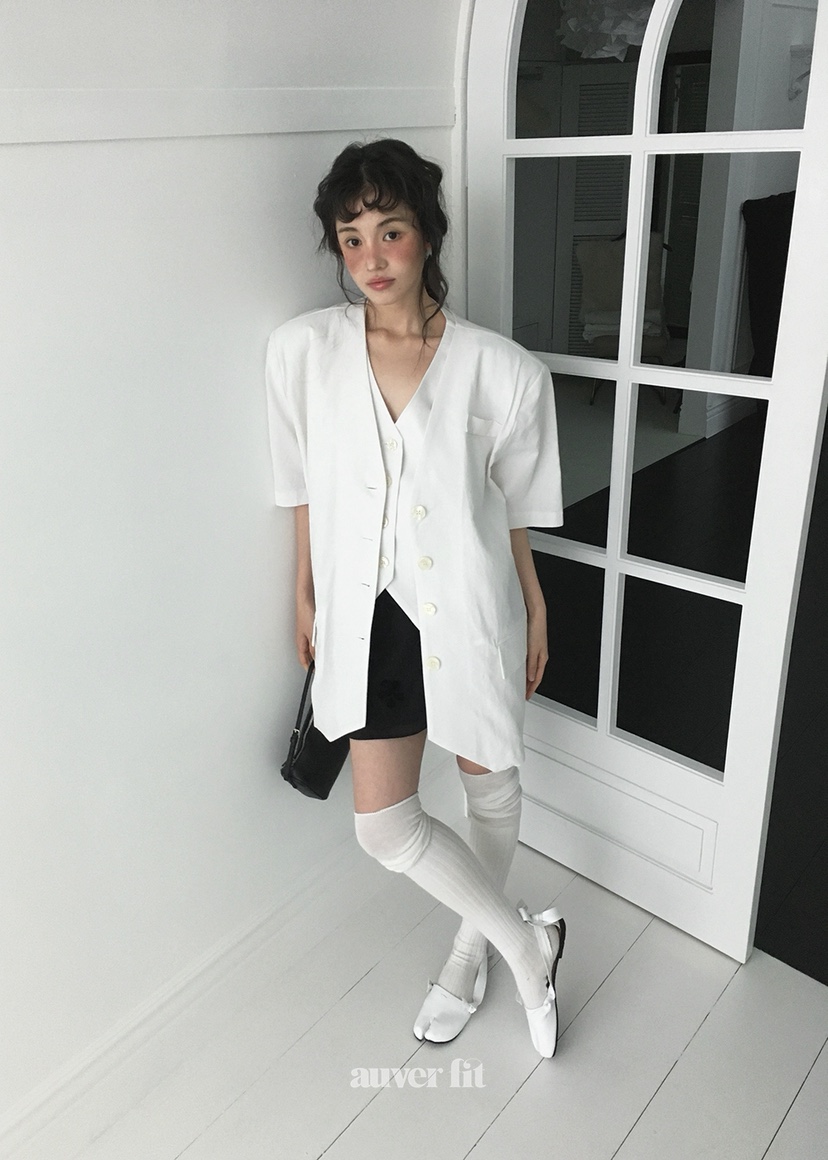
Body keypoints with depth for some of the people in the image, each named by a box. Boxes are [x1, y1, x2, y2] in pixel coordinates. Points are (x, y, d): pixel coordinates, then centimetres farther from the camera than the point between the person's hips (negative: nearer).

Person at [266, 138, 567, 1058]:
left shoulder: (503, 371, -14)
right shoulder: (302, 350, -8)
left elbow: (516, 510, -2)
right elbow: (305, 491, 3)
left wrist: (535, 611, 6)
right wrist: (306, 596, 10)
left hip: (469, 611, -1)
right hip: (370, 612, 2)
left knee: (490, 788, 18)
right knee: (383, 824, 6)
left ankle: (472, 948, 48)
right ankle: (527, 942, 32)